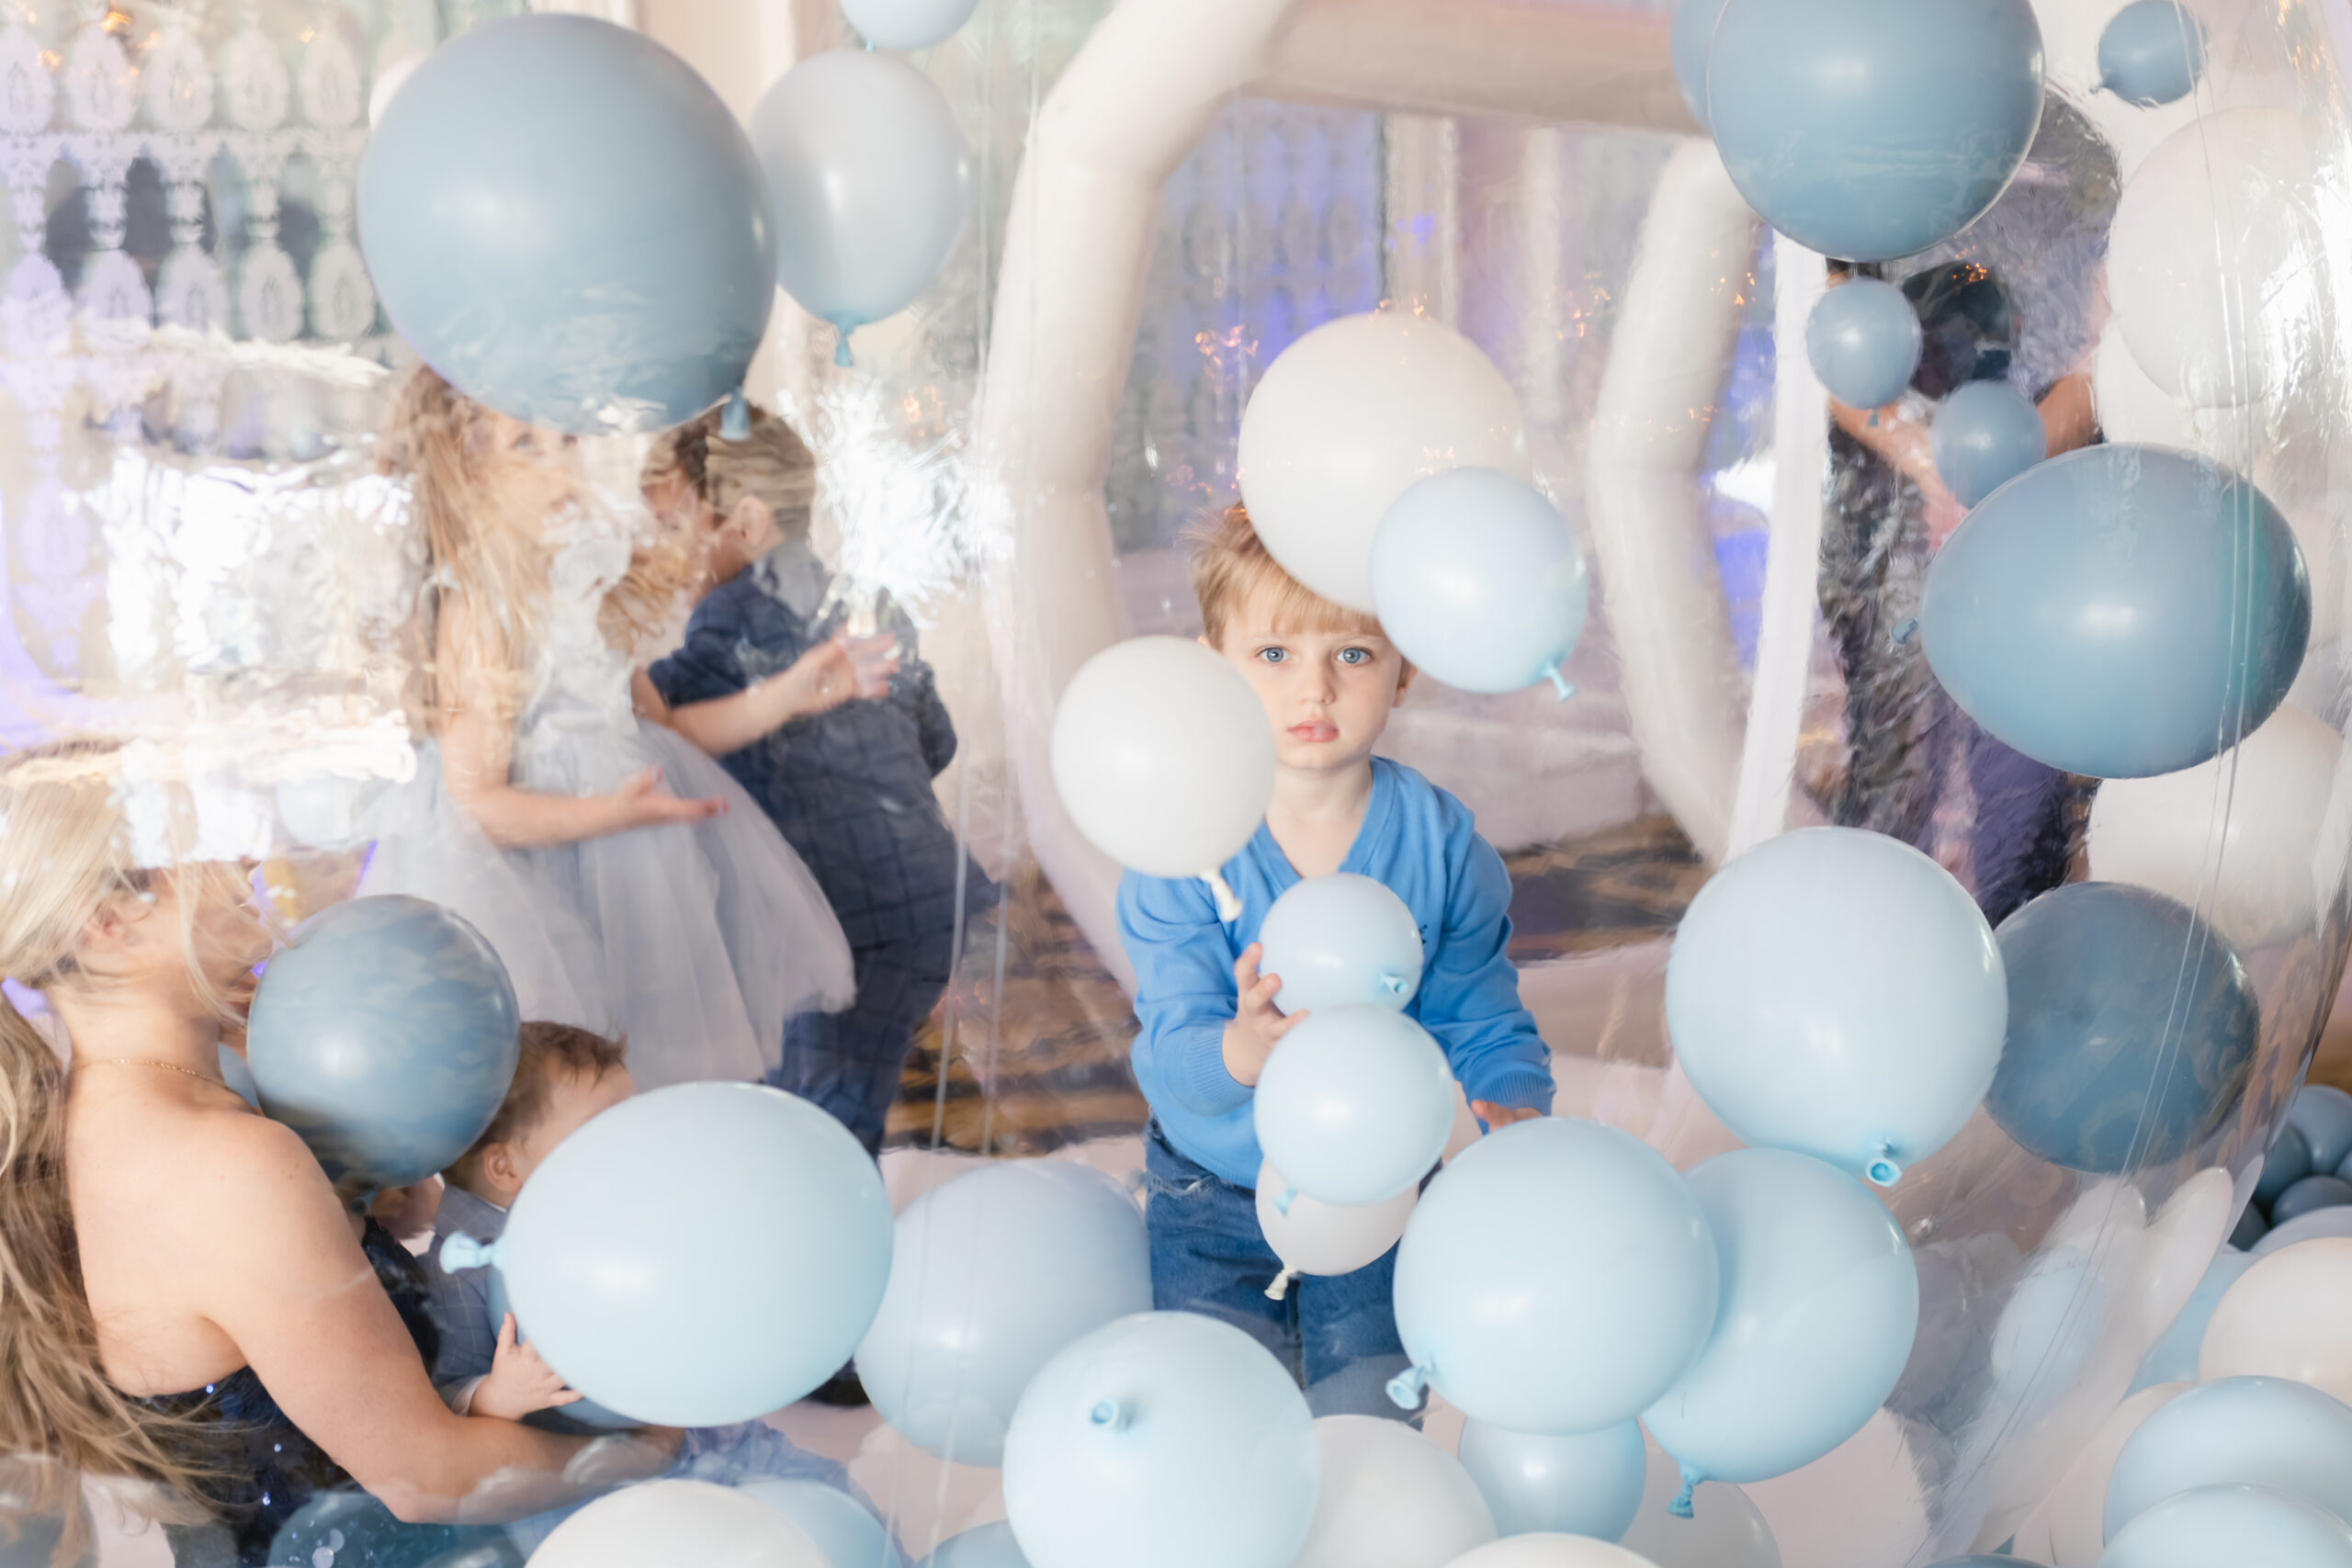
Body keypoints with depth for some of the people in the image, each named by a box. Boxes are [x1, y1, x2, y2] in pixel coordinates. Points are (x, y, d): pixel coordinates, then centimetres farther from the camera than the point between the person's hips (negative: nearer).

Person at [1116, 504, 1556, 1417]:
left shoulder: (1441, 842, -10)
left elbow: (1485, 1020, -4)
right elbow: (1169, 1056, -23)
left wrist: (1517, 1110, -26)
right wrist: (1243, 1049, -46)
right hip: (1210, 1206, -1)